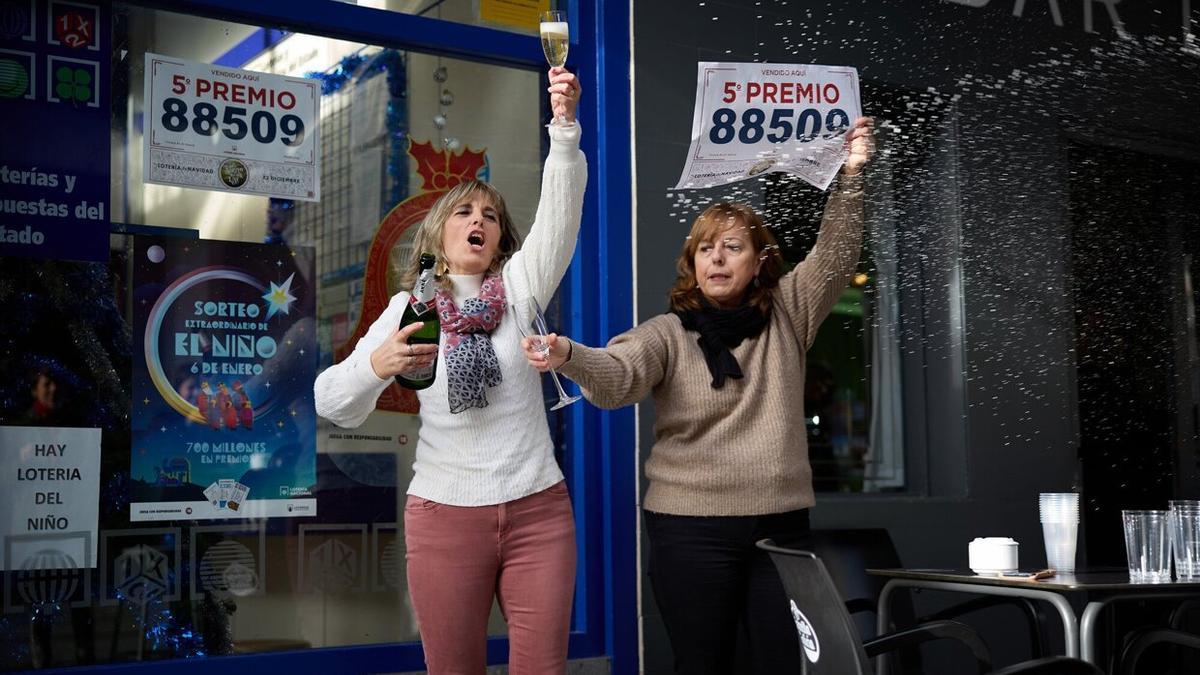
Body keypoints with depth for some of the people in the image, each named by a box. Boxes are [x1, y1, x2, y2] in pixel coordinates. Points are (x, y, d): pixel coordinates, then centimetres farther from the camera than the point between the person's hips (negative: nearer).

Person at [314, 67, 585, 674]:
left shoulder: (520, 288, 4)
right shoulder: (407, 309, 3)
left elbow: (560, 212, -11)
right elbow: (333, 406, -2)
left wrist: (565, 126, -27)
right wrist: (376, 364, -24)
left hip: (537, 509, 1)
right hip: (444, 514, 0)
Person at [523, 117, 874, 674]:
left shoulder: (786, 317, 8)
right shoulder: (667, 334, -3)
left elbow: (835, 257, -1)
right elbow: (616, 377, -20)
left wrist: (850, 175, -12)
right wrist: (567, 356, -41)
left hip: (781, 522, 3)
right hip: (692, 528, -3)